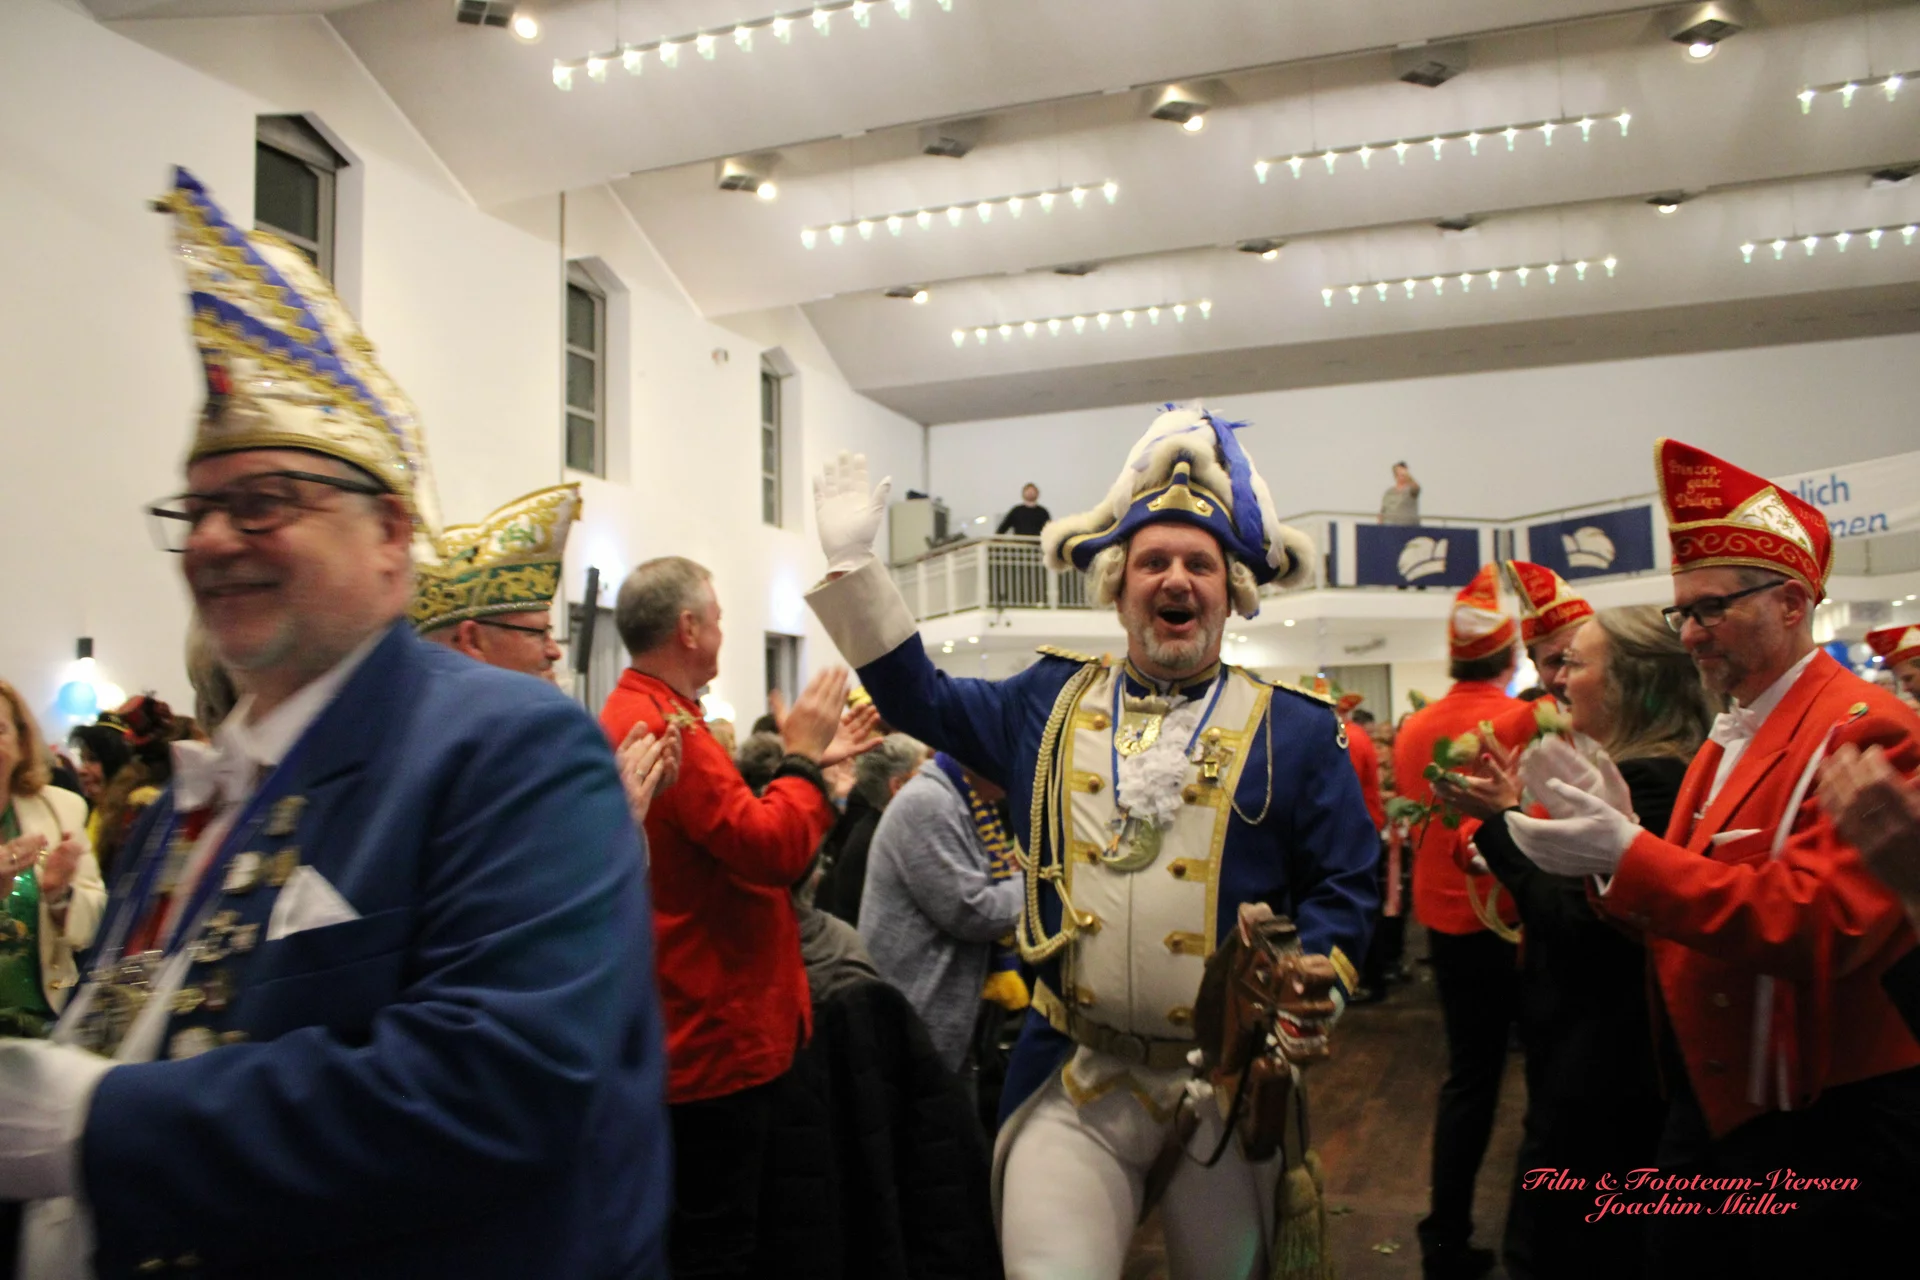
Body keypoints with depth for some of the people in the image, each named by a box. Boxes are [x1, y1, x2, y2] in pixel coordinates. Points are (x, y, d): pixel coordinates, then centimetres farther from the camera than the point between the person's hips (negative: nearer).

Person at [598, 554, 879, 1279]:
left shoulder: (632, 715, 14)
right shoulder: (664, 725, -21)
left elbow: (740, 834, 18)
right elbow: (772, 849, -26)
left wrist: (809, 762, 13)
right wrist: (802, 758, -11)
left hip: (696, 1032, 11)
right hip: (715, 1036, -11)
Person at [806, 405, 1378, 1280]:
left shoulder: (1295, 730, 0)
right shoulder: (1047, 705, 7)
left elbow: (1343, 886, 1)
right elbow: (919, 696, 14)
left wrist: (1317, 981, -18)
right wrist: (853, 564, 9)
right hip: (1071, 1080, 1)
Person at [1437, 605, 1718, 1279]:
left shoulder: (1648, 783, -23)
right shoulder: (1631, 771, 9)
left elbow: (1576, 921, -24)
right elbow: (1573, 897, 13)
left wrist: (1503, 819, -18)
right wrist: (1513, 812, 3)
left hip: (1594, 1072, -10)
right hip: (1605, 1060, 10)